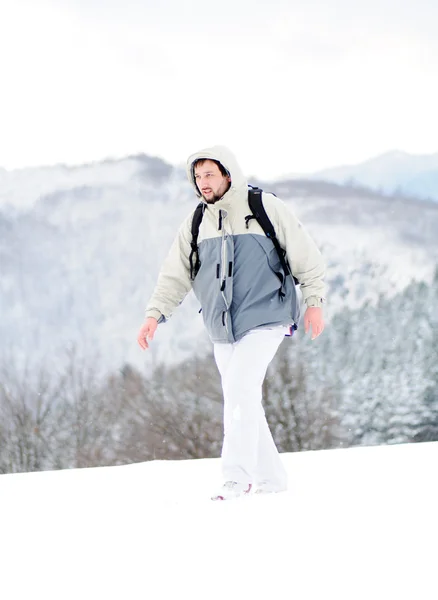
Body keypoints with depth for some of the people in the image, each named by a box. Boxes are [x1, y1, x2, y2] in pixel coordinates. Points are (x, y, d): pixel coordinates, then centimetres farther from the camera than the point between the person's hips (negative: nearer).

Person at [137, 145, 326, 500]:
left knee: (241, 385, -21)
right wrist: (155, 315, -1)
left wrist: (314, 301, -3)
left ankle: (238, 477, -20)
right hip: (222, 329, 6)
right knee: (240, 400, 6)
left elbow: (306, 255, 1)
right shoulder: (196, 223, 8)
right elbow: (176, 275, 10)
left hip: (265, 318, -5)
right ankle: (271, 477, 17)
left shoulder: (266, 208, -4)